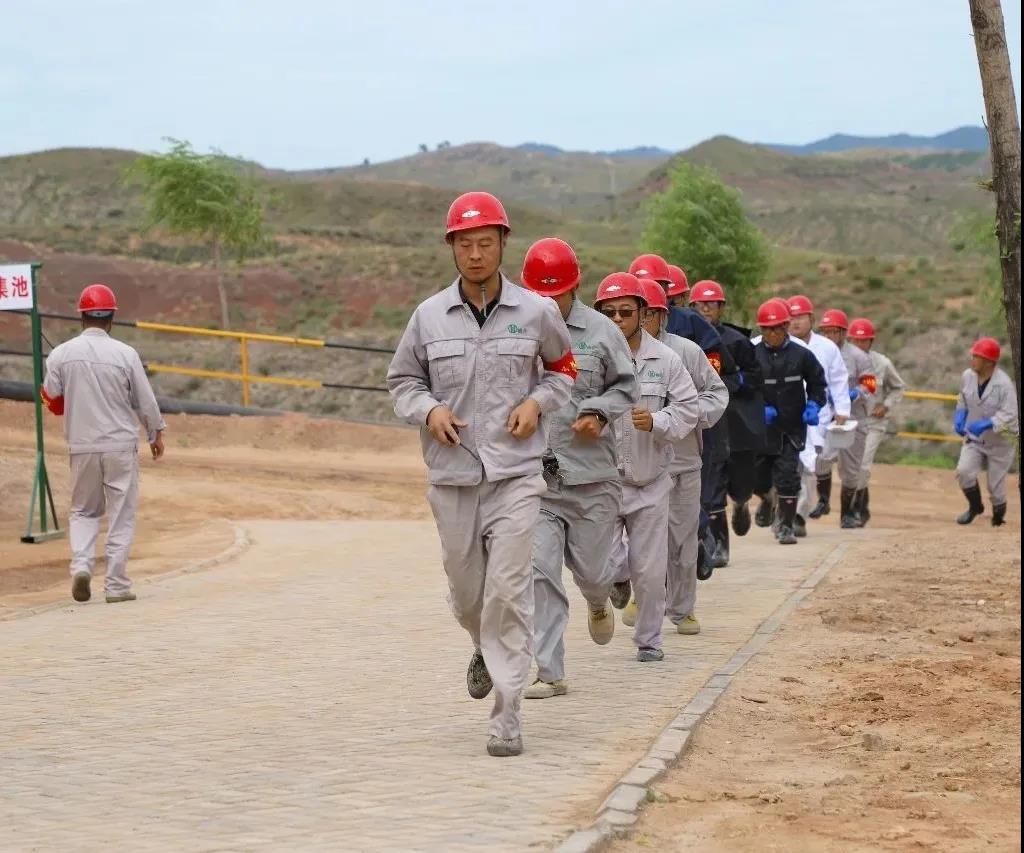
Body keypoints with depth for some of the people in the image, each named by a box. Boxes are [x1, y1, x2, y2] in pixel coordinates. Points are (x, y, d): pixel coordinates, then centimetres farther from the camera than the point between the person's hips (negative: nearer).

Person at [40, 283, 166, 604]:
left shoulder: (61, 354, -4)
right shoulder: (125, 354, -9)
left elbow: (51, 400, 4)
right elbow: (145, 400, -1)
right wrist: (156, 434, 14)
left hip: (81, 446, 2)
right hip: (121, 445, -2)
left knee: (83, 510, 17)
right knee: (121, 514, 7)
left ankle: (81, 564, -5)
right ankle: (116, 584, 5)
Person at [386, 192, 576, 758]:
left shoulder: (536, 312, 0)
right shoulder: (429, 315, 2)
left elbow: (563, 368, 16)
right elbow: (402, 380, 12)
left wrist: (538, 402, -3)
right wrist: (428, 409, -8)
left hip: (516, 472, -2)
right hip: (452, 475, 2)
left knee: (508, 589, -12)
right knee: (466, 593, 11)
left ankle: (507, 709, -7)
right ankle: (486, 649, 46)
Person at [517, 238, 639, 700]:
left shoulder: (601, 331, 2)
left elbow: (626, 386, 12)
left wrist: (599, 412, -5)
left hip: (591, 474, 1)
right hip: (533, 472, -1)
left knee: (590, 570, 10)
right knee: (540, 573, -9)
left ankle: (598, 602, 48)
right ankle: (549, 671, -3)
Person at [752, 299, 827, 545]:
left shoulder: (801, 355, 0)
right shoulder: (752, 355, -3)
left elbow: (817, 383, 12)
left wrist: (813, 406, -3)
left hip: (792, 427, -1)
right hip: (761, 429, 1)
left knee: (788, 476, -8)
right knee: (758, 479, 8)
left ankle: (786, 526, 1)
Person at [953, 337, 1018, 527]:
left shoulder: (1004, 384, -24)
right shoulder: (967, 376, -7)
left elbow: (1009, 415, -26)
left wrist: (986, 424, -38)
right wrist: (959, 417, -5)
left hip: (1000, 441, -4)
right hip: (974, 439, 4)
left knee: (996, 484, 2)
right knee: (964, 471, -17)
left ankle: (998, 517, 29)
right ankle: (975, 507, 9)